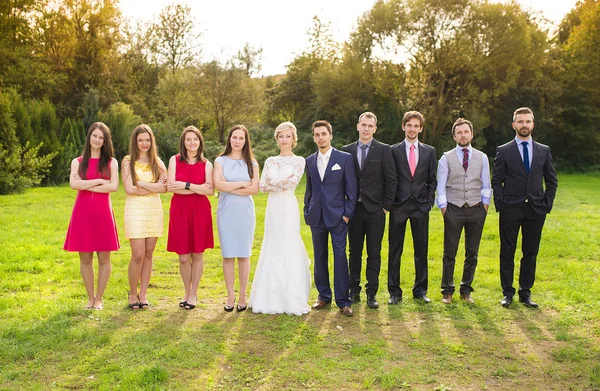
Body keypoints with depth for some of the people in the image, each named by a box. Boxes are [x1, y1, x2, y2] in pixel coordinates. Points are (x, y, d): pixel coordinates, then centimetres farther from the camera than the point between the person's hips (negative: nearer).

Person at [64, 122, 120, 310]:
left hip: (103, 212, -1)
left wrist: (86, 186, -8)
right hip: (82, 212, 1)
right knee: (85, 258, 5)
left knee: (104, 258, 1)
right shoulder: (78, 162, 9)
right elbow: (74, 184, -8)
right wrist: (99, 181, -10)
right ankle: (90, 297, 19)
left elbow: (114, 186, -8)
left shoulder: (111, 162, 6)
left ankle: (99, 298, 14)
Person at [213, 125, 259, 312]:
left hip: (245, 212, 0)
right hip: (226, 212, 0)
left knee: (244, 254, 2)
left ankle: (242, 295, 11)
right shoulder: (220, 161, 6)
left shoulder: (251, 163, 7)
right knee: (228, 255, 1)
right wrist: (242, 184, -7)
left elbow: (254, 189, -5)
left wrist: (230, 188, -8)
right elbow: (218, 184, -10)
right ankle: (230, 296, 10)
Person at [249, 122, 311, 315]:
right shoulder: (270, 161, 11)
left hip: (289, 208, -4)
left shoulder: (299, 160, 1)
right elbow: (262, 185, 1)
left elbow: (293, 182, -13)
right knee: (272, 249, 6)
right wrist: (283, 183, -12)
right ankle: (271, 297, 14)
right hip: (273, 208, 4)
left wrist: (273, 184, -9)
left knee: (289, 249, -2)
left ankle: (292, 299, 6)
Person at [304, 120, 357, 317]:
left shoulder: (345, 158, -1)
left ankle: (343, 301, 3)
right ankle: (324, 296, 21)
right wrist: (307, 212, 10)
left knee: (340, 257, -4)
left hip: (337, 216, -4)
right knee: (320, 258, 9)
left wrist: (348, 213, -7)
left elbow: (351, 189, -2)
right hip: (316, 217, 4)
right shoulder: (309, 161, 10)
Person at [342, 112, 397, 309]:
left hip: (375, 210, -2)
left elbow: (391, 180, -1)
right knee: (354, 252, 9)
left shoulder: (383, 150, 0)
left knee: (374, 253, 3)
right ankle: (354, 291, 19)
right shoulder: (347, 150, 6)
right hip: (354, 209, 2)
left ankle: (371, 293, 11)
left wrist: (386, 206, -5)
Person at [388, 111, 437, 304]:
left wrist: (429, 201, 0)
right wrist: (389, 201, -4)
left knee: (421, 250, 7)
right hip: (399, 205, -2)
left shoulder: (429, 151, 8)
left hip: (421, 206, 2)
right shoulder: (393, 150, 3)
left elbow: (432, 180, 10)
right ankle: (394, 292, 10)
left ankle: (420, 290, 18)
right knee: (395, 250, 2)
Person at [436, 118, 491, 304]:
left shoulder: (482, 157, 8)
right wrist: (443, 209, -3)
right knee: (449, 253, 1)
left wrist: (484, 207, 1)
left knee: (472, 253, 8)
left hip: (476, 210, 2)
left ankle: (466, 290, 20)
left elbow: (486, 186, 9)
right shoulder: (446, 158, 2)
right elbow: (441, 186, 2)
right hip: (453, 210, -2)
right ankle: (447, 291, 12)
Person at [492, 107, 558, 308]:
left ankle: (525, 293, 18)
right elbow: (496, 180, 1)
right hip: (511, 210, -2)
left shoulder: (544, 151, 10)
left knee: (531, 253, 7)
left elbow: (552, 180, 12)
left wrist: (547, 203, 2)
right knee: (507, 252, 3)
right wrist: (501, 204, -8)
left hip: (536, 210, 2)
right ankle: (507, 293, 13)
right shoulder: (503, 151, 2)